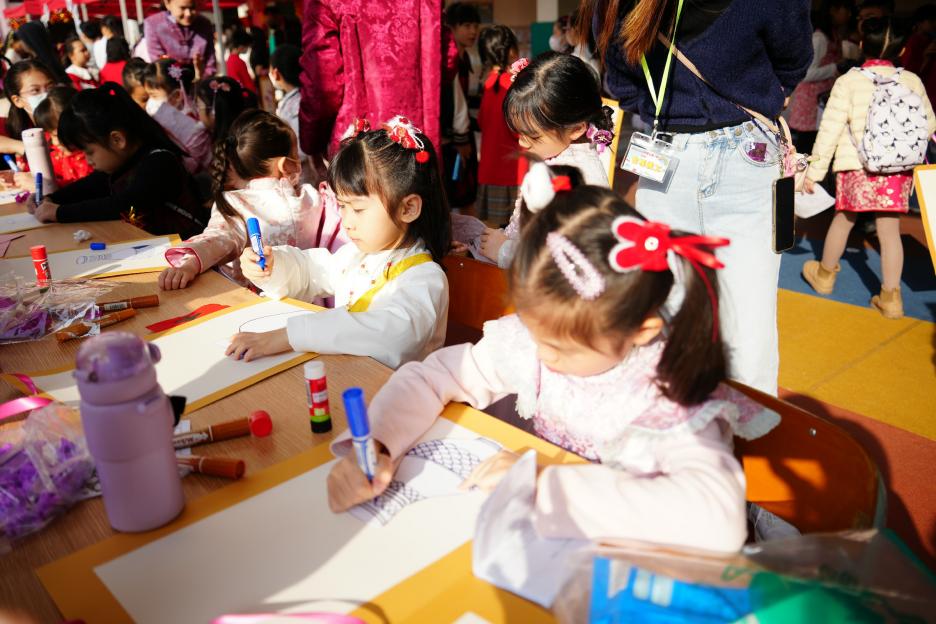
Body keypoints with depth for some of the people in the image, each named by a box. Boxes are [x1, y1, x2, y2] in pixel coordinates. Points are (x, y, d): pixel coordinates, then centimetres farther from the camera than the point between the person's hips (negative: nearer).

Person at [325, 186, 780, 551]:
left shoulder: (671, 393, -26)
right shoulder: (530, 336, -15)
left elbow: (720, 521, -41)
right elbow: (430, 376, -5)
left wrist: (546, 484, -39)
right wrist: (372, 445, -25)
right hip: (545, 533, 2)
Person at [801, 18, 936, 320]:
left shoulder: (848, 82, -7)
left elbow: (830, 129, -9)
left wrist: (814, 171, -4)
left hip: (857, 167, -2)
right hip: (898, 168, 2)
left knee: (843, 219, 15)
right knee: (889, 229, 6)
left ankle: (824, 274, 34)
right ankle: (890, 297, 7)